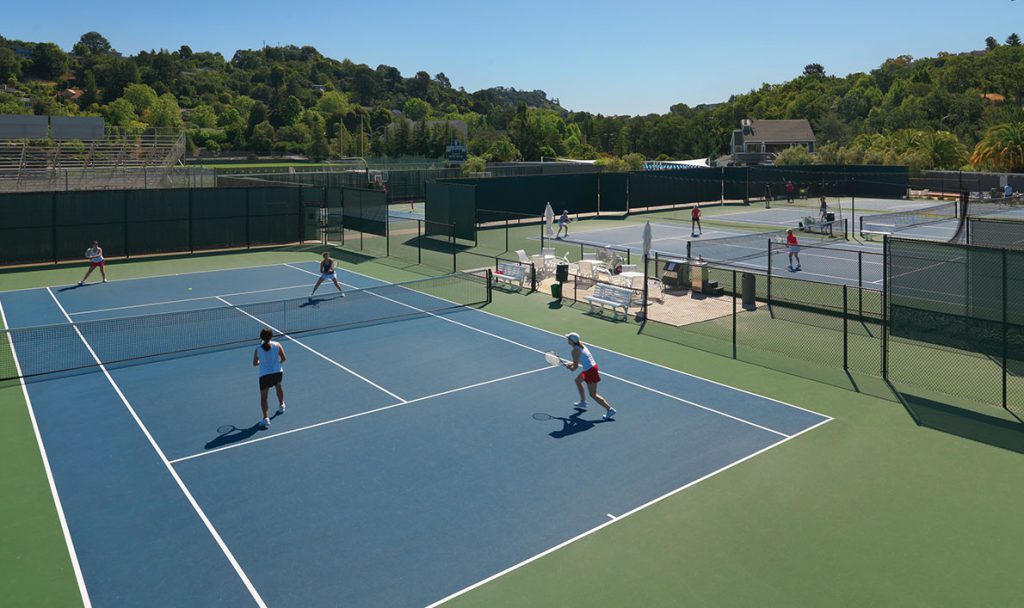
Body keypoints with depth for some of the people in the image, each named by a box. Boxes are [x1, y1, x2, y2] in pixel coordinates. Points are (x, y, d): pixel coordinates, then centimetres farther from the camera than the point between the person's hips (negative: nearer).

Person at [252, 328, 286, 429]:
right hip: (277, 372, 2)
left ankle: (266, 418, -16)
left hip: (264, 375, -2)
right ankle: (281, 405, 52)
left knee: (263, 397, 3)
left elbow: (254, 364, 8)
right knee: (278, 386, 35)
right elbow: (284, 358, -2)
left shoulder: (258, 349, -1)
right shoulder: (277, 345, -2)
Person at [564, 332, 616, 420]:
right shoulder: (581, 345, 7)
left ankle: (610, 410, 1)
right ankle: (583, 402, 41)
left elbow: (574, 368, -14)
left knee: (593, 395, 0)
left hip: (590, 371, -10)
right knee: (578, 380, 30)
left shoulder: (575, 351, -18)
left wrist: (568, 367, 6)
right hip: (592, 366, 10)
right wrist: (572, 363, 13)